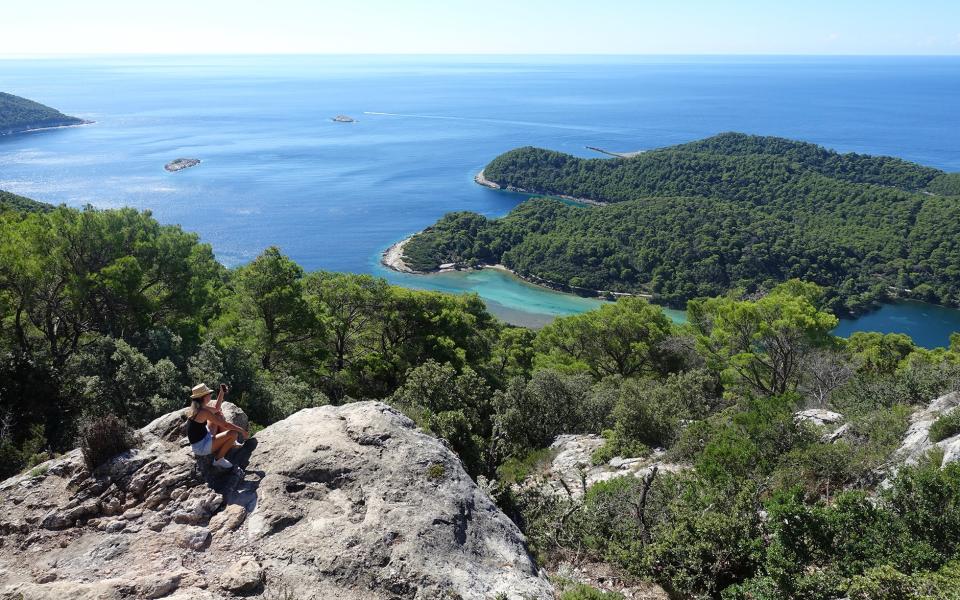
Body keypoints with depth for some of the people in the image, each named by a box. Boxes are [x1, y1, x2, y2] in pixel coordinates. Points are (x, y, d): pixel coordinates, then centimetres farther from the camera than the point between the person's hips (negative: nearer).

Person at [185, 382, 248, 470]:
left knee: (219, 414, 19)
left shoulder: (196, 407, 3)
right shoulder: (204, 412, -26)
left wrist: (222, 393, 12)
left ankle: (228, 442, 19)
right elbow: (225, 425, -23)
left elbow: (216, 408, 20)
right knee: (234, 434, -21)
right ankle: (219, 459, -3)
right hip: (201, 447, -10)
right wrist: (241, 430, -10)